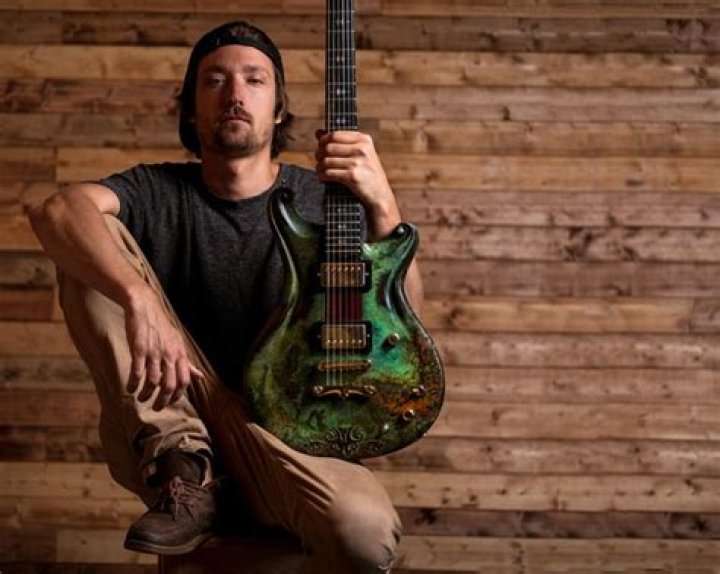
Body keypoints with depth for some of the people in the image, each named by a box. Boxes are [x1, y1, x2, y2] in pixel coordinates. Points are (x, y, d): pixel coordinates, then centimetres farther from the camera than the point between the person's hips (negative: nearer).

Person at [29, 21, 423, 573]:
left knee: (365, 530, -36)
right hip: (163, 421, 1)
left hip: (281, 429, -1)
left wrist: (382, 206, -29)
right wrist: (140, 300, -37)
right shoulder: (157, 193, 4)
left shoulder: (325, 200, 4)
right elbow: (56, 210, -19)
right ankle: (182, 466, -16)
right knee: (94, 241, -15)